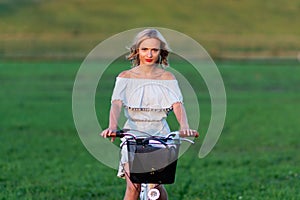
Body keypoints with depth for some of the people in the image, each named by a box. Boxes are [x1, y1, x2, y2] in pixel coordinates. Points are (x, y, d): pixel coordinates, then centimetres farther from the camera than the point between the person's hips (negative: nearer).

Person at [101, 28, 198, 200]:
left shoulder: (167, 78, 5)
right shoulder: (126, 77, 4)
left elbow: (177, 104, -9)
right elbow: (117, 103, -10)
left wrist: (184, 126, -30)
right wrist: (113, 126, -30)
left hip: (160, 134, 0)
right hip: (133, 134, 0)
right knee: (133, 186, -14)